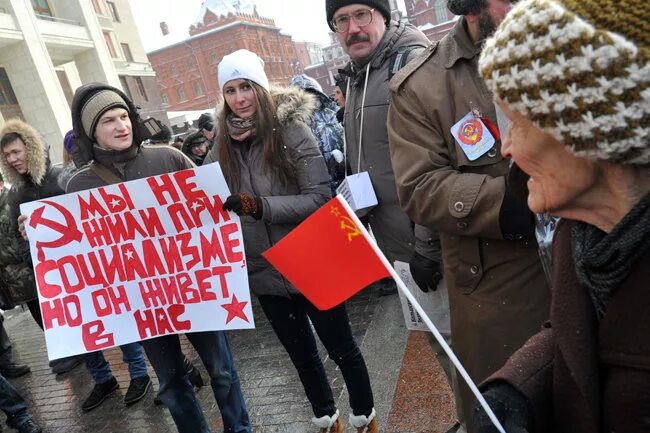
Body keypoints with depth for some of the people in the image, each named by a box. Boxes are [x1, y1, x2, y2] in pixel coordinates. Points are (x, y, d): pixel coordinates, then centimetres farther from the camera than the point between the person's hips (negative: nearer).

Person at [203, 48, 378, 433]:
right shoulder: (223, 147, 3)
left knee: (341, 348, 14)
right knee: (301, 353, 22)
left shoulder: (292, 130, -11)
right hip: (265, 273, 5)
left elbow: (319, 198, -19)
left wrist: (260, 206, -29)